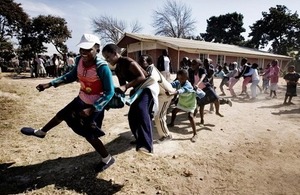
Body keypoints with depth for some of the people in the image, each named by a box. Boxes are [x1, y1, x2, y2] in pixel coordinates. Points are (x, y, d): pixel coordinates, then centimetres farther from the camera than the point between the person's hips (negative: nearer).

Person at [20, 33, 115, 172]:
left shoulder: (102, 67, -30)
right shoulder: (79, 60, -9)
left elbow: (110, 92, -26)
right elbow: (72, 76, 10)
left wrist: (91, 109, -30)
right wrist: (51, 84, 5)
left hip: (95, 105, -7)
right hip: (81, 99, 8)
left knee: (89, 135, 3)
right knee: (61, 115, 26)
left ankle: (107, 159, 26)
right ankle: (41, 132, 56)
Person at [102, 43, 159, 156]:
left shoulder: (128, 62, -17)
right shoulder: (117, 70, 10)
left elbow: (142, 77, -26)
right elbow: (122, 86, 16)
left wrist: (126, 87, -32)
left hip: (148, 85, -10)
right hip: (138, 89, 10)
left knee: (141, 109, -34)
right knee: (132, 116, 7)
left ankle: (146, 146, -43)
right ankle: (140, 140, 28)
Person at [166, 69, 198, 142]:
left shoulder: (188, 86, -36)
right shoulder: (178, 82, -14)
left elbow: (180, 91, -55)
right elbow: (172, 84, -32)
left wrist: (171, 94, -71)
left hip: (190, 103, -8)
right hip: (181, 102, 8)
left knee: (190, 116, -23)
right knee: (174, 111, 19)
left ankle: (195, 134, -14)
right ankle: (171, 123, 46)